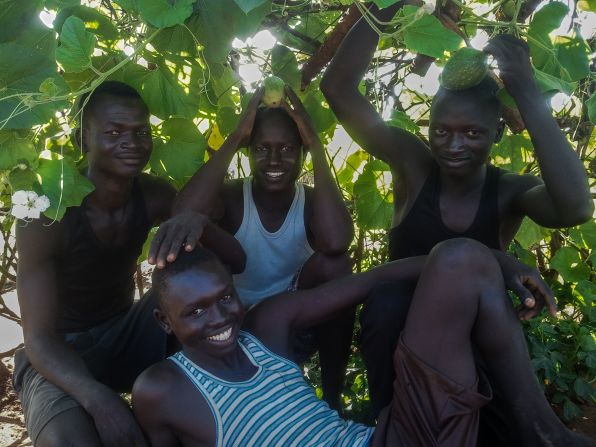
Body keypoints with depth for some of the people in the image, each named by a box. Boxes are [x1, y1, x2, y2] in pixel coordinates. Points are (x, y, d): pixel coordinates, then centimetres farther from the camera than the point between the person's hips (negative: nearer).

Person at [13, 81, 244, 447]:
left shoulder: (154, 195, -10)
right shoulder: (47, 214, -23)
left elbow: (236, 261, -11)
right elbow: (39, 338, -25)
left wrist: (200, 224, -34)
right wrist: (99, 399, -44)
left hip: (126, 334, 5)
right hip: (60, 355, -5)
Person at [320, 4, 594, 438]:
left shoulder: (511, 191, -11)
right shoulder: (413, 164, -10)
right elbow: (338, 90, -18)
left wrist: (527, 92, -35)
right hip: (399, 330, 1)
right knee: (389, 302, -32)